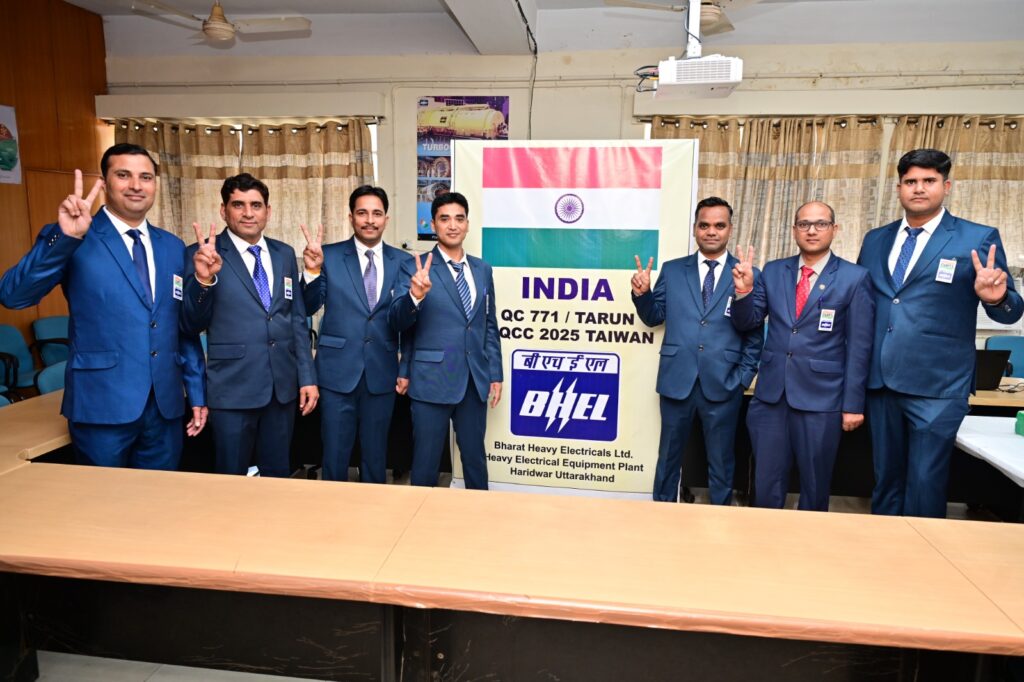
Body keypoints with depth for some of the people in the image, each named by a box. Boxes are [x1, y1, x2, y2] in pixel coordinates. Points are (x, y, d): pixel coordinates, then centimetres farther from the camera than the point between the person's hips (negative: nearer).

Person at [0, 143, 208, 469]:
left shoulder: (173, 246, 9)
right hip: (102, 403, -4)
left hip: (165, 404, 4)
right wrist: (64, 237, -30)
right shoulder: (70, 240, -4)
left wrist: (197, 393, 11)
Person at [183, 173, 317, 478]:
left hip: (283, 385, 4)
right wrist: (203, 278, -24)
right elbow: (193, 324, -6)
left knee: (278, 476, 15)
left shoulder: (284, 254, 8)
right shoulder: (203, 255, -5)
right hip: (233, 387, -3)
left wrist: (307, 377, 7)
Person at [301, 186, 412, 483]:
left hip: (382, 374, 1)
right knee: (335, 457, 9)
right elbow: (308, 308, -6)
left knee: (375, 456, 14)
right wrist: (312, 270, -23)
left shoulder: (403, 262, 3)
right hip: (338, 372, -1)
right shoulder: (329, 256, -1)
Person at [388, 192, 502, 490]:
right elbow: (397, 322, -14)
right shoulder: (414, 267, -5)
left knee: (475, 457, 16)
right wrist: (415, 295, -34)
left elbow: (490, 326, 13)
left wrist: (495, 374, 10)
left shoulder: (482, 269, 9)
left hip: (475, 380, 4)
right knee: (426, 462, 8)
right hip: (432, 381, -4)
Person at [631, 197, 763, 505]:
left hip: (723, 384, -1)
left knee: (721, 462, 13)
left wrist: (743, 377, -3)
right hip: (677, 380, 1)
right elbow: (654, 317, 9)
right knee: (668, 456, 14)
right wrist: (642, 293, -9)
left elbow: (755, 334, 2)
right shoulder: (672, 270, 6)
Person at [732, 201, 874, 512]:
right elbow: (746, 323, 7)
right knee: (766, 484, 11)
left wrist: (853, 404, -5)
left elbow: (858, 346, -3)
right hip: (771, 393, 3)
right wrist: (744, 290, -13)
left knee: (815, 486, 13)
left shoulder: (855, 278, -3)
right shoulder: (773, 271, 7)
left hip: (820, 396, -2)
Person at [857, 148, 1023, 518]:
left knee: (924, 483, 1)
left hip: (938, 384, -4)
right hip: (880, 380, 4)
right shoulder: (875, 239, 10)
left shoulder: (979, 238, -2)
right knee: (886, 477, 16)